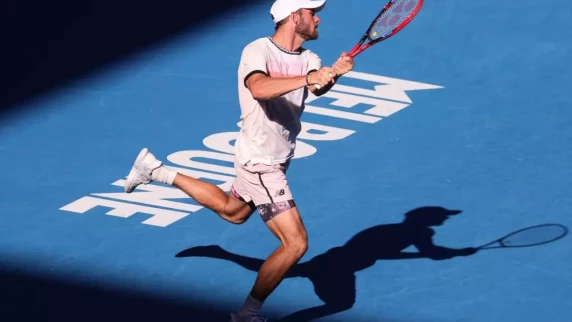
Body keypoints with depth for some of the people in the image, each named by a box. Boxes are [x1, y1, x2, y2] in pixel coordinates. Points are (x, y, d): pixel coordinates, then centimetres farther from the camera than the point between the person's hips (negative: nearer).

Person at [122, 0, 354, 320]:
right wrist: (306, 79, -56)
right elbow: (259, 88, -43)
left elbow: (319, 87, -24)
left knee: (231, 211, 34)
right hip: (261, 163, -9)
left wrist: (333, 74, -47)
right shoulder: (258, 51, -22)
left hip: (275, 160, 9)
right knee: (296, 244, -12)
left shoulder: (308, 59, -3)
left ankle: (157, 171, 45)